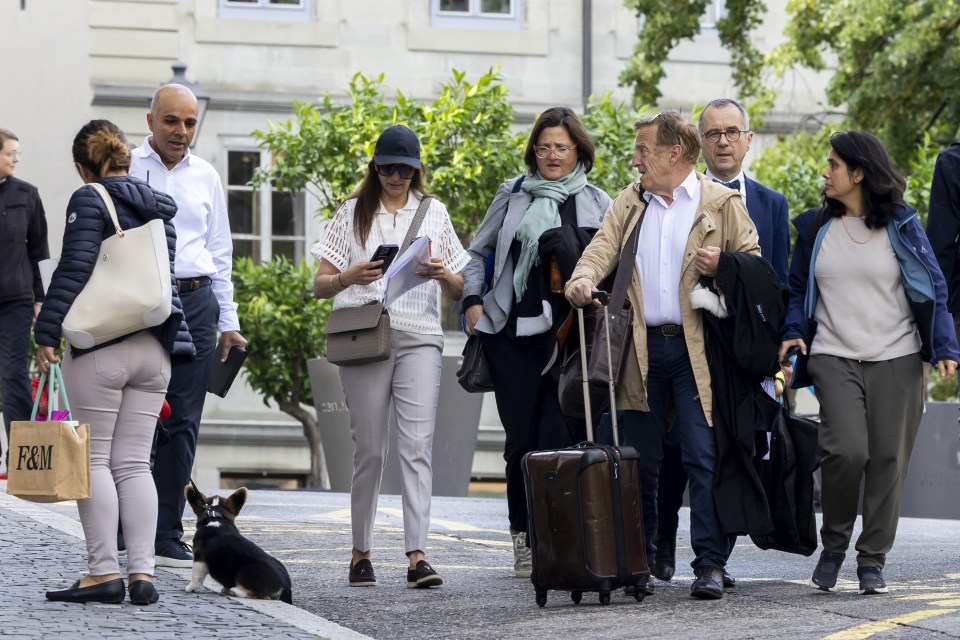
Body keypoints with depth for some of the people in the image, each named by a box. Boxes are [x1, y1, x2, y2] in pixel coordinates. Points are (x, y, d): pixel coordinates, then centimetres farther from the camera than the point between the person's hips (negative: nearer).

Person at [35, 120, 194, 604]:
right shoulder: (160, 210, 15)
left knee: (93, 460, -1)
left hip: (100, 348, -6)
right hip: (153, 350, 6)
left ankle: (104, 572, -5)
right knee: (134, 463, 7)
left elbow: (74, 269, -15)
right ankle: (142, 571, 0)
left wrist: (47, 333, -14)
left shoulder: (90, 200, -6)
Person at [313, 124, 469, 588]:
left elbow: (458, 291, 15)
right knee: (369, 449, 0)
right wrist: (349, 276, -14)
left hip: (419, 338, 0)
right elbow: (319, 286, 8)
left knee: (417, 444, -12)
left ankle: (417, 556, -18)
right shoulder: (353, 213, 11)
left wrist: (442, 275, -8)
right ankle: (361, 553, 12)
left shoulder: (433, 213, 14)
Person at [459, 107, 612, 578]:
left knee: (561, 439, -7)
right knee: (521, 438, 3)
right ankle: (523, 539, 11)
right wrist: (473, 300, 5)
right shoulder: (512, 196, 11)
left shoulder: (597, 204, 8)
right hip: (513, 333, 1)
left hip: (568, 338, -1)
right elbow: (478, 252, 18)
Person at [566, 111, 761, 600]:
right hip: (642, 349, 4)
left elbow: (754, 262, 6)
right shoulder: (629, 202, 16)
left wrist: (722, 266, -15)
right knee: (637, 461, 8)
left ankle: (710, 565, -8)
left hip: (697, 351, -4)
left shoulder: (722, 204, 4)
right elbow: (604, 245, 3)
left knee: (705, 458, -10)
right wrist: (583, 279, -18)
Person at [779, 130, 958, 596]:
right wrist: (793, 331, 0)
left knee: (888, 458, -2)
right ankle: (834, 545, 5)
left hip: (897, 360, 0)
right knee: (847, 450, -17)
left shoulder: (901, 224, 2)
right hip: (834, 359, 1)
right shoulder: (815, 227, 9)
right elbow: (798, 290, 18)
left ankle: (872, 560, 9)